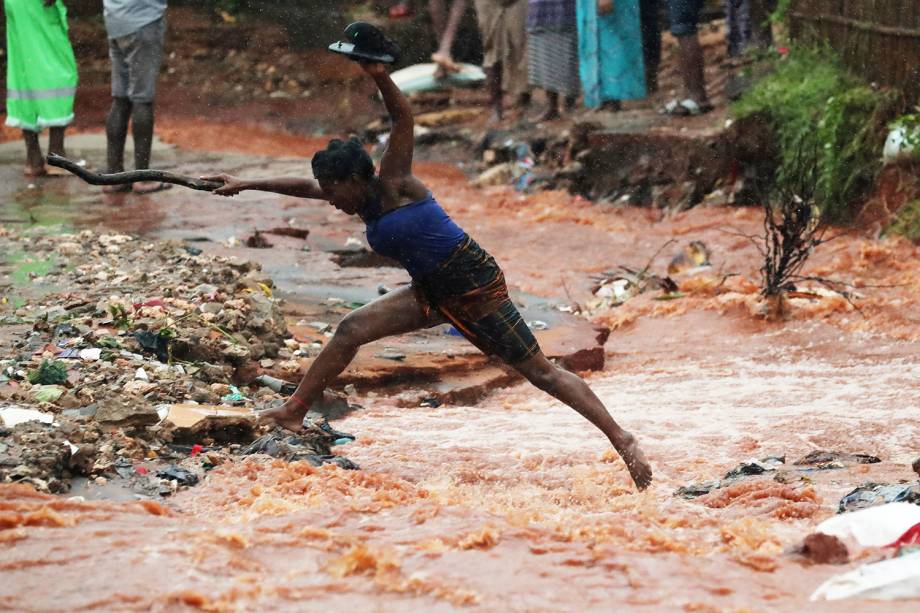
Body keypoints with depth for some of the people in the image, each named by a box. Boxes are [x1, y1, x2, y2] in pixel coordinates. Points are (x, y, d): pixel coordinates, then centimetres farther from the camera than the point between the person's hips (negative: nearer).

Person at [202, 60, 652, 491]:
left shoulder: (393, 185, -15)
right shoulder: (364, 201, 6)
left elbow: (403, 119, -27)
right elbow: (306, 187, 19)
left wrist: (380, 78, -43)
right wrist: (247, 186, 20)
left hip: (476, 289, -8)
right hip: (433, 293, 8)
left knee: (540, 372, -7)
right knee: (352, 329, 1)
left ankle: (622, 440, -4)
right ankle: (293, 412, 12)